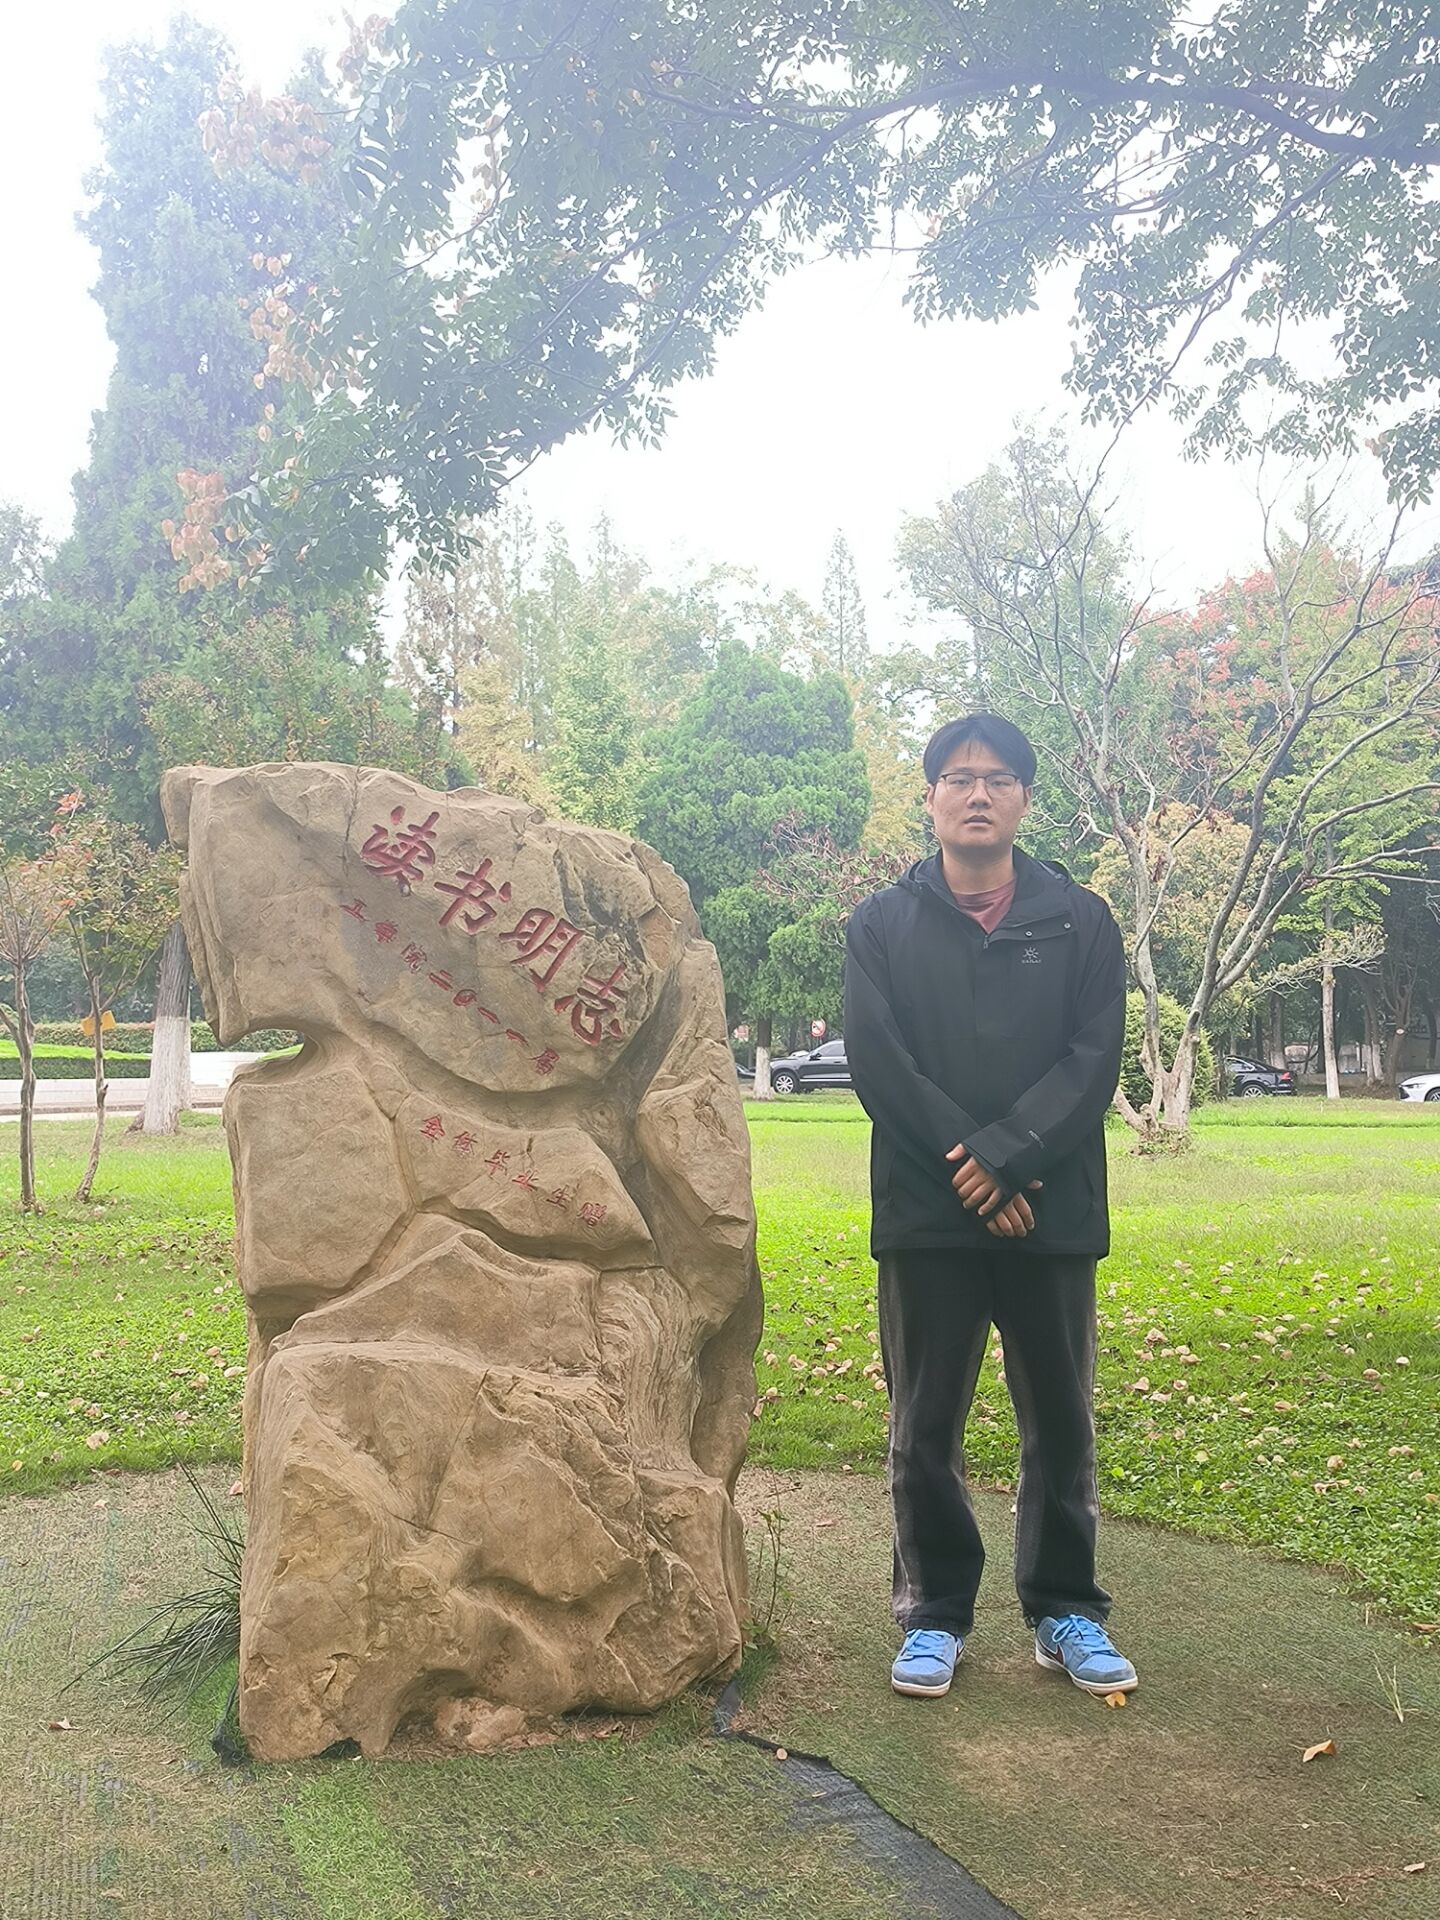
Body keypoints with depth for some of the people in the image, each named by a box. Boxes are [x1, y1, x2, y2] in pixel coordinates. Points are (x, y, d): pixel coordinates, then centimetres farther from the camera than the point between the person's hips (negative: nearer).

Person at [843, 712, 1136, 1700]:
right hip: (925, 1212, 0)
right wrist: (968, 1165, -13)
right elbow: (876, 1062, -4)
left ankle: (1067, 1609, 27)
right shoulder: (882, 924, 6)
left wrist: (1006, 1154, -16)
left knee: (1062, 1422, 10)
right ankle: (935, 1613, 22)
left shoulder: (1080, 920, 7)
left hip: (1053, 1210, 1)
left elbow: (1095, 1059, -3)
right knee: (926, 1425, 7)